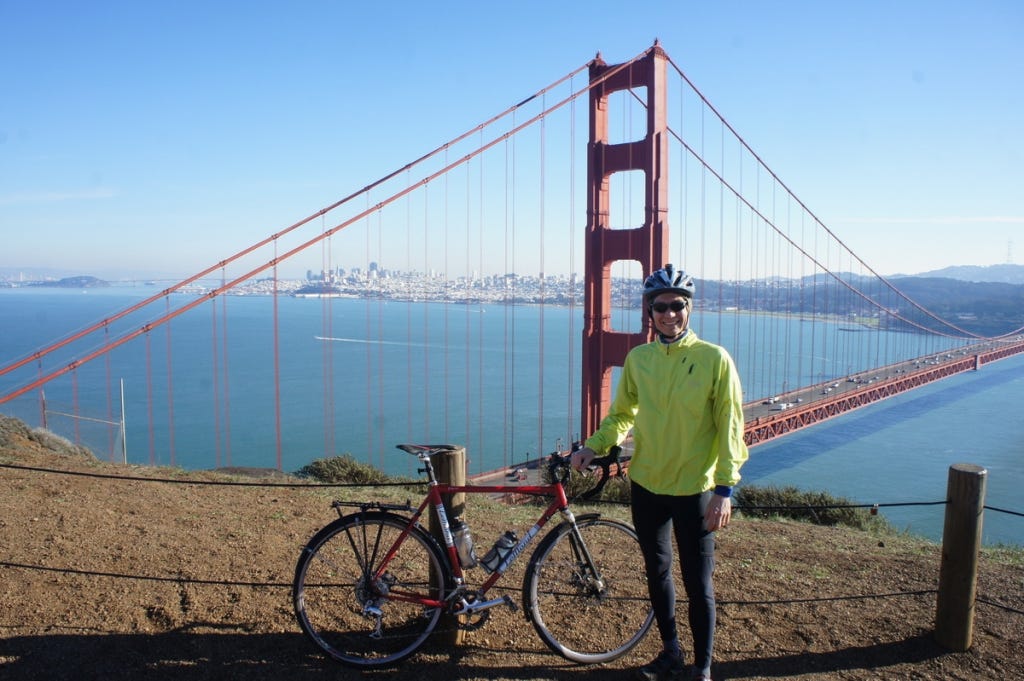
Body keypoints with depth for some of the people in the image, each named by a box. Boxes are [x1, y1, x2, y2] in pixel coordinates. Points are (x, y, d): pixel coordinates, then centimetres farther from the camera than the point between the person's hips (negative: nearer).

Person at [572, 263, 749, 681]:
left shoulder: (714, 359, -11)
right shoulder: (638, 358, 0)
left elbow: (729, 427, -10)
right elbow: (622, 413, 10)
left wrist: (725, 489, -14)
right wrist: (593, 446, -5)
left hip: (694, 490, -4)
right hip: (646, 485, 4)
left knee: (698, 584, 7)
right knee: (657, 572, 18)